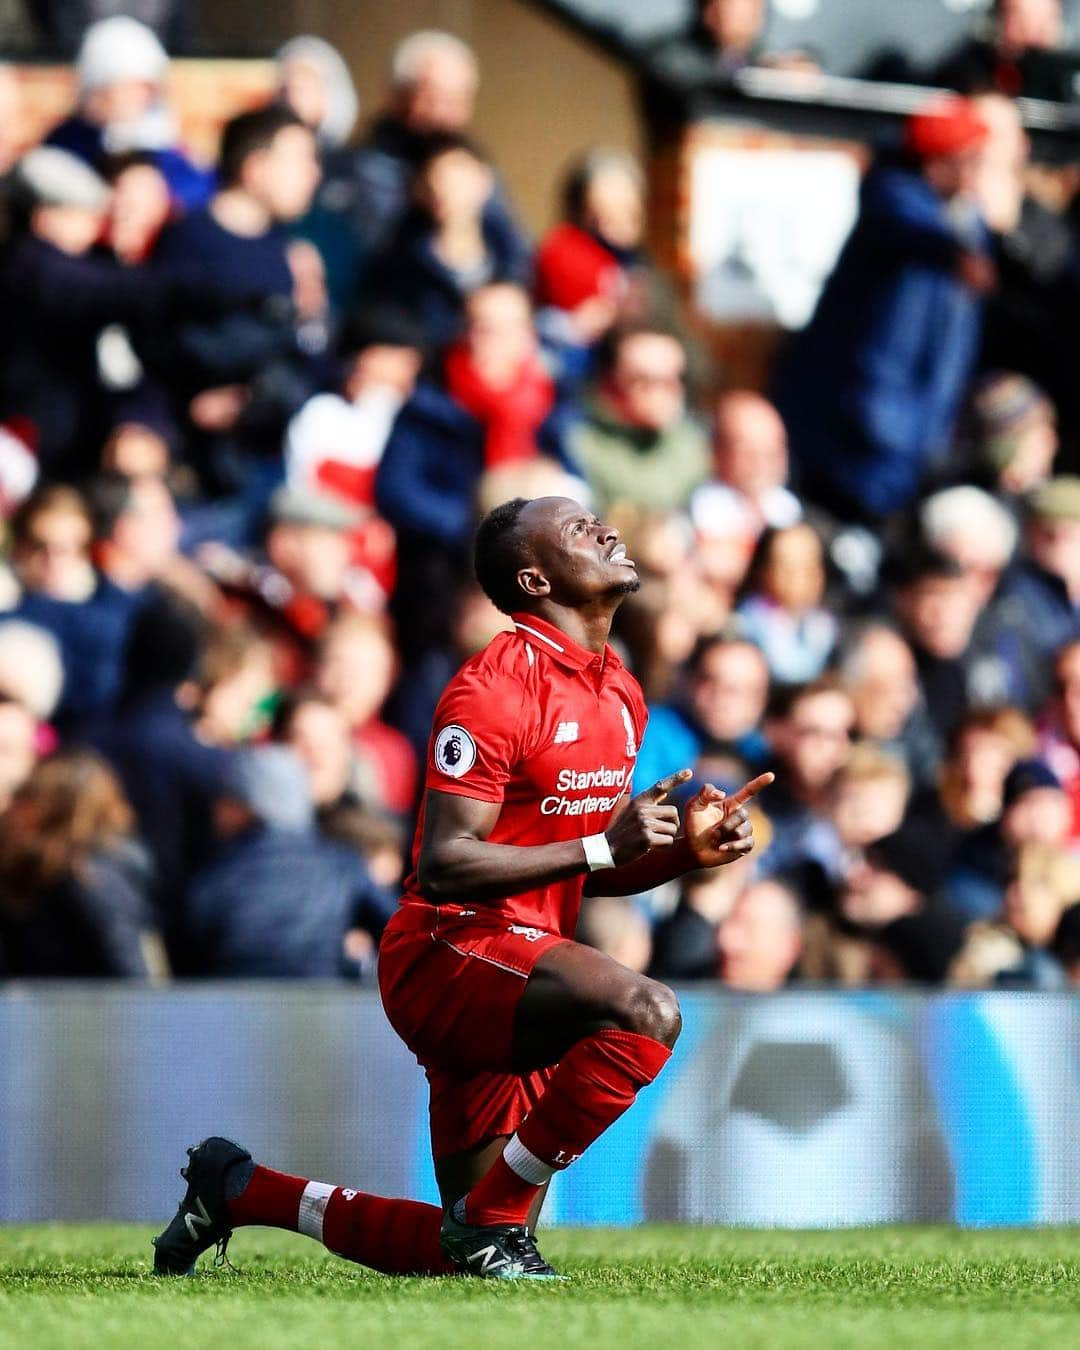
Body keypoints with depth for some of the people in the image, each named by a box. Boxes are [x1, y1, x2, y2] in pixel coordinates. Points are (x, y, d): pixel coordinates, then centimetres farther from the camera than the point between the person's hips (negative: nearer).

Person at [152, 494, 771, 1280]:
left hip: (515, 970, 9)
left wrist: (685, 852, 3)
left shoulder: (620, 694, 14)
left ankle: (239, 1190, 27)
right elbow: (444, 864, -21)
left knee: (464, 1250, 9)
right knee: (647, 1014, -33)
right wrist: (603, 845, -25)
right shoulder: (496, 688, -15)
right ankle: (492, 1218, -20)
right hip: (449, 950, -9)